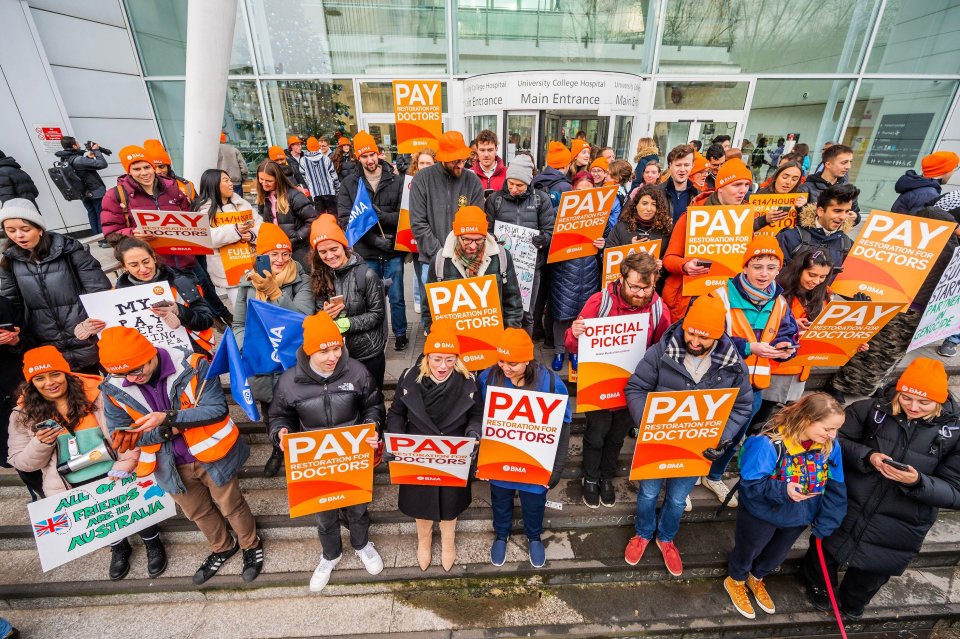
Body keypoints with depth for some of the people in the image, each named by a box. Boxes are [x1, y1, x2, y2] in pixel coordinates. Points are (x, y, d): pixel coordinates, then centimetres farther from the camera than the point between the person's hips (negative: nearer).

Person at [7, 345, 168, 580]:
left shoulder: (96, 396, -7)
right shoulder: (24, 415, 0)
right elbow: (20, 463, 5)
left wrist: (125, 464, -17)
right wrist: (40, 443, -15)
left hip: (113, 476, -2)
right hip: (72, 489, 2)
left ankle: (153, 544, 25)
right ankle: (118, 548, 38)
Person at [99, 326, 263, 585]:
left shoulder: (192, 365, -24)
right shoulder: (114, 389, -11)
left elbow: (217, 408, -24)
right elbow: (121, 434, -8)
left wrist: (168, 418, -33)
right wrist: (172, 430, -22)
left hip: (210, 454, -4)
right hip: (171, 465, 4)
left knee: (231, 506, 15)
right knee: (198, 513, 25)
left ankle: (251, 545, 43)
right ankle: (223, 548, 52)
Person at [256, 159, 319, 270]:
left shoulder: (293, 196, -14)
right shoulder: (263, 198, 7)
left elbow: (313, 220, -17)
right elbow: (263, 221, 18)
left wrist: (296, 238, -17)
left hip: (298, 249, -6)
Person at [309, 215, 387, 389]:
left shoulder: (366, 274, -13)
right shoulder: (318, 278, 1)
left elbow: (377, 314, -11)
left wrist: (345, 324, -21)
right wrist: (324, 316, -14)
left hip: (369, 354, -3)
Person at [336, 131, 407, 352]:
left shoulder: (395, 180, 0)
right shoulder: (349, 183, 2)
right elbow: (344, 218, -6)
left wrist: (383, 215, -24)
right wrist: (373, 238, -18)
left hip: (393, 251, 0)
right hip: (365, 253, 1)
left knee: (396, 298, 10)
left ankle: (400, 334, 31)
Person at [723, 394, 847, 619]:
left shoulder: (830, 446, -18)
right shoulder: (769, 444, -36)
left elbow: (835, 488, -7)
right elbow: (749, 484, -29)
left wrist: (824, 525, -7)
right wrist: (782, 489, -44)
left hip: (799, 517, 5)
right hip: (762, 515, -5)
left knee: (776, 556, 30)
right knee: (747, 551, 22)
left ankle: (756, 579, 61)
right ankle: (735, 581, 54)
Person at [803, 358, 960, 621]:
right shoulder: (875, 409, -16)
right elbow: (837, 441, -9)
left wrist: (918, 482, -29)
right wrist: (867, 456, -25)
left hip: (898, 529, 1)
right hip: (846, 511, 0)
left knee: (872, 574, 26)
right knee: (826, 554, 23)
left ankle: (853, 603, 57)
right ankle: (819, 586, 55)